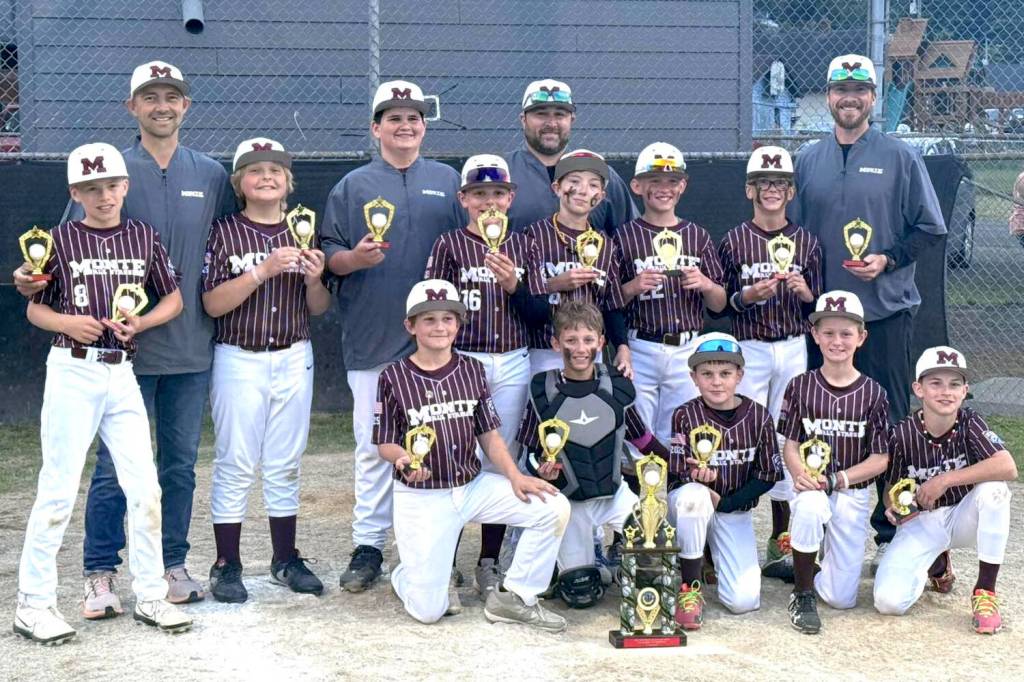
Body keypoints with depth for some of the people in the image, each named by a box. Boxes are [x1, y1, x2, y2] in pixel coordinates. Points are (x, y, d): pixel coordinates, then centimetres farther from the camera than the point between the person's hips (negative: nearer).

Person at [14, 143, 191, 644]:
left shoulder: (143, 236, 7)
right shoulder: (60, 240, 0)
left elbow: (173, 299, 13)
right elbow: (34, 307, 5)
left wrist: (140, 323, -5)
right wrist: (67, 323, -14)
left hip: (122, 373, 3)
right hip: (72, 372, -3)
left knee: (145, 488, 3)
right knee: (59, 489, -2)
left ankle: (150, 597, 15)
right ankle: (33, 604, 7)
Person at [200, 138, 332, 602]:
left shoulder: (302, 232, 7)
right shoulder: (225, 233, -3)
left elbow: (319, 309, 8)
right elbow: (213, 304, -13)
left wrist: (313, 278, -13)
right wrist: (263, 270, -22)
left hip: (294, 359, 3)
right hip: (239, 359, -3)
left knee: (285, 463, 10)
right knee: (235, 463, -1)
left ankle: (286, 560, 19)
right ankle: (226, 566, 7)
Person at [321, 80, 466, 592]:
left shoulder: (448, 182, 12)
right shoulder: (353, 186, 9)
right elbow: (329, 255, 5)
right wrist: (355, 258, -16)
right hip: (371, 338, -1)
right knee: (373, 444, 1)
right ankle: (368, 546, 8)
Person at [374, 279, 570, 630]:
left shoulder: (471, 370, 4)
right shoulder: (394, 378, -6)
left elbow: (489, 434, 7)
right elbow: (385, 443, -3)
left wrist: (515, 476, -7)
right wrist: (404, 459, -26)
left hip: (472, 485, 4)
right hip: (421, 497, -4)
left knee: (554, 507, -16)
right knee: (428, 611, -10)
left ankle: (513, 597, -1)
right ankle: (407, 573, 28)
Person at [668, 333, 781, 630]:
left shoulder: (758, 416, -7)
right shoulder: (685, 415, -11)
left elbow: (768, 475, -4)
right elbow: (676, 472, -15)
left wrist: (725, 503, -14)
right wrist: (697, 475, -38)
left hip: (735, 509, 2)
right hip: (692, 503, -1)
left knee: (743, 600, -14)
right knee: (693, 495, -41)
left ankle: (715, 555, 23)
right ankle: (690, 587, -22)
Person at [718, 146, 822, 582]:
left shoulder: (805, 242, 7)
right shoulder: (734, 241, 0)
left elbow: (816, 306, 10)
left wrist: (804, 291, -11)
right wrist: (747, 295, -16)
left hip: (793, 348, 3)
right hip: (748, 348, -3)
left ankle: (781, 542, 13)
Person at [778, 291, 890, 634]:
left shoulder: (873, 393, -2)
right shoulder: (801, 386, -1)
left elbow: (880, 458, -3)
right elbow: (790, 444, -1)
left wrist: (837, 480, -16)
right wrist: (800, 473, -23)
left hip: (854, 493, 1)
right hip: (812, 486, -1)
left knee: (842, 598, -5)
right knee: (810, 507, -40)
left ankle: (830, 552, 32)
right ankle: (802, 593, -16)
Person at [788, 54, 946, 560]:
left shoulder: (901, 158, 1)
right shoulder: (808, 161, 10)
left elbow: (930, 227, 1)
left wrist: (888, 260, -12)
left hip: (886, 310, -3)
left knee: (890, 421, 1)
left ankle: (891, 528, 9)